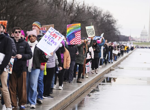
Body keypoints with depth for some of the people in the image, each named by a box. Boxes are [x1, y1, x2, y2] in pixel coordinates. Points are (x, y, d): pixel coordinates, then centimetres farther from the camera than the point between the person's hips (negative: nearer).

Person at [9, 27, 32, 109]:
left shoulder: (25, 44, 6)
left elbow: (30, 55, 4)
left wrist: (22, 56, -11)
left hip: (22, 68, 0)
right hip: (12, 68, 0)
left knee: (22, 87, 4)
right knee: (12, 87, 2)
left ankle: (22, 103, 15)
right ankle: (13, 104, 10)